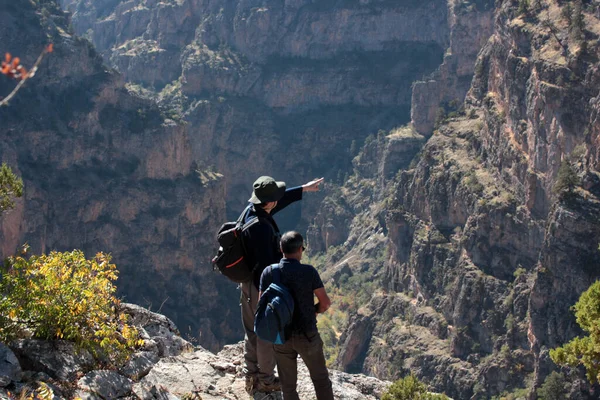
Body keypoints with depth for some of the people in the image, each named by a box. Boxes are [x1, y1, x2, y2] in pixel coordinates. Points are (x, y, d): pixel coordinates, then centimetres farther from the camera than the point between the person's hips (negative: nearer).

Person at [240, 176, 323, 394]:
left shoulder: (250, 210, -4)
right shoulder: (262, 228, -31)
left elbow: (279, 201, 14)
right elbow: (266, 264, -28)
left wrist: (303, 189, 22)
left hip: (248, 281, 9)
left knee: (252, 331, 20)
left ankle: (251, 377, 33)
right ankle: (266, 380, 25)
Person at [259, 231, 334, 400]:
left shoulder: (268, 272, -5)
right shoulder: (309, 271, -11)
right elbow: (326, 302, -9)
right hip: (307, 335, -2)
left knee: (288, 384, 13)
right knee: (321, 378, 16)